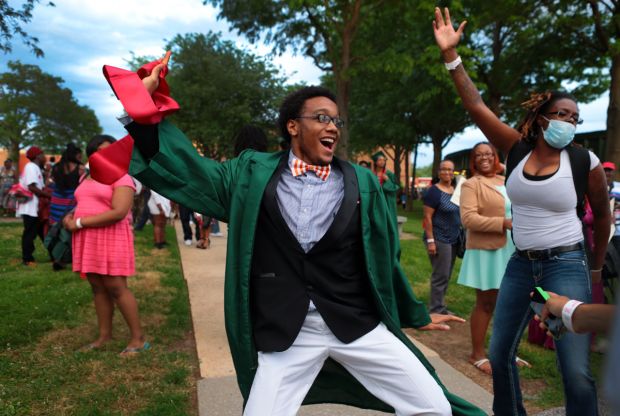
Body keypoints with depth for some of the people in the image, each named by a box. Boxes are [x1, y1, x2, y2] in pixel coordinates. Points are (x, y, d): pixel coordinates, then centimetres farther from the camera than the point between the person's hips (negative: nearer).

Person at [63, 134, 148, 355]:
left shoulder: (121, 178, -8)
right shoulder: (86, 178, 18)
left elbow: (119, 212, -20)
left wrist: (80, 223, -16)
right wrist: (70, 216, 3)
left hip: (111, 239, -7)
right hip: (88, 240, 7)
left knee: (116, 288, -7)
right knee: (97, 287, 10)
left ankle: (138, 338, 1)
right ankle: (104, 335, 21)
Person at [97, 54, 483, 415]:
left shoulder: (362, 182, 3)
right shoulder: (253, 173, 2)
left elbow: (383, 257, 10)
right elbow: (185, 169, 6)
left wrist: (417, 315, 17)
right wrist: (144, 102, -1)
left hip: (357, 324, 1)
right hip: (285, 333, -1)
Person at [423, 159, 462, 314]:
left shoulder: (455, 191, 11)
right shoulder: (434, 191, -13)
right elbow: (427, 217, -16)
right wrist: (430, 240, -21)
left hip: (453, 239, 8)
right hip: (439, 239, -8)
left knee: (446, 275, 13)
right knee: (441, 276, -5)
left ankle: (440, 307, 24)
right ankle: (435, 311, 5)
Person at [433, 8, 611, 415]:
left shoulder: (585, 161, -6)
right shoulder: (518, 151, -1)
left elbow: (602, 215, 9)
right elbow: (477, 107, -4)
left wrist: (596, 268, 16)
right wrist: (451, 55, -9)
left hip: (567, 265, -3)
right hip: (521, 264, 3)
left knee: (577, 372, -6)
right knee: (500, 355, 12)